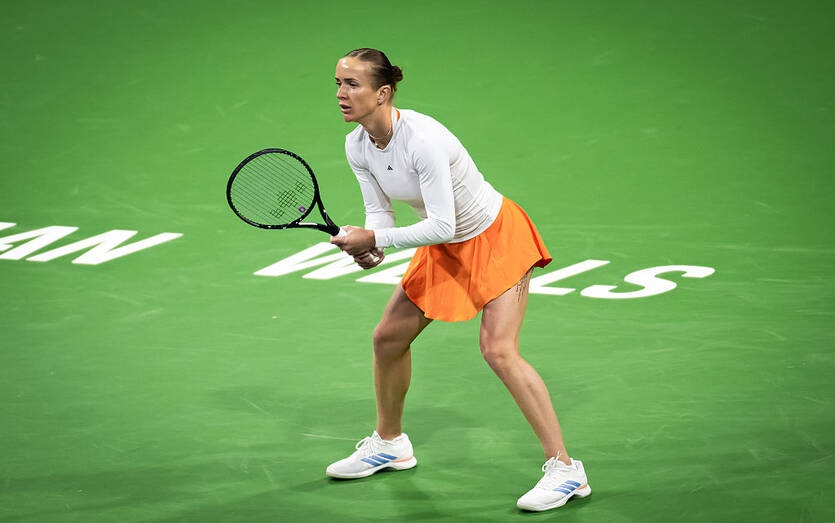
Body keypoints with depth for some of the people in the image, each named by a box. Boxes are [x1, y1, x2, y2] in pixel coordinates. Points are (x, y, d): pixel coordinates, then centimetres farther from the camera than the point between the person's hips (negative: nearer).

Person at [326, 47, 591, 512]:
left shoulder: (422, 138, -33)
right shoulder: (357, 147, -9)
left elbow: (442, 225, -33)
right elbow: (379, 212, 0)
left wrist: (375, 239, -30)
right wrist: (369, 248, -21)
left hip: (496, 236, -8)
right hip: (445, 248, 8)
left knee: (499, 350, -20)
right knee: (389, 337, 11)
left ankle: (566, 469, -14)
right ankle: (390, 444, 35)